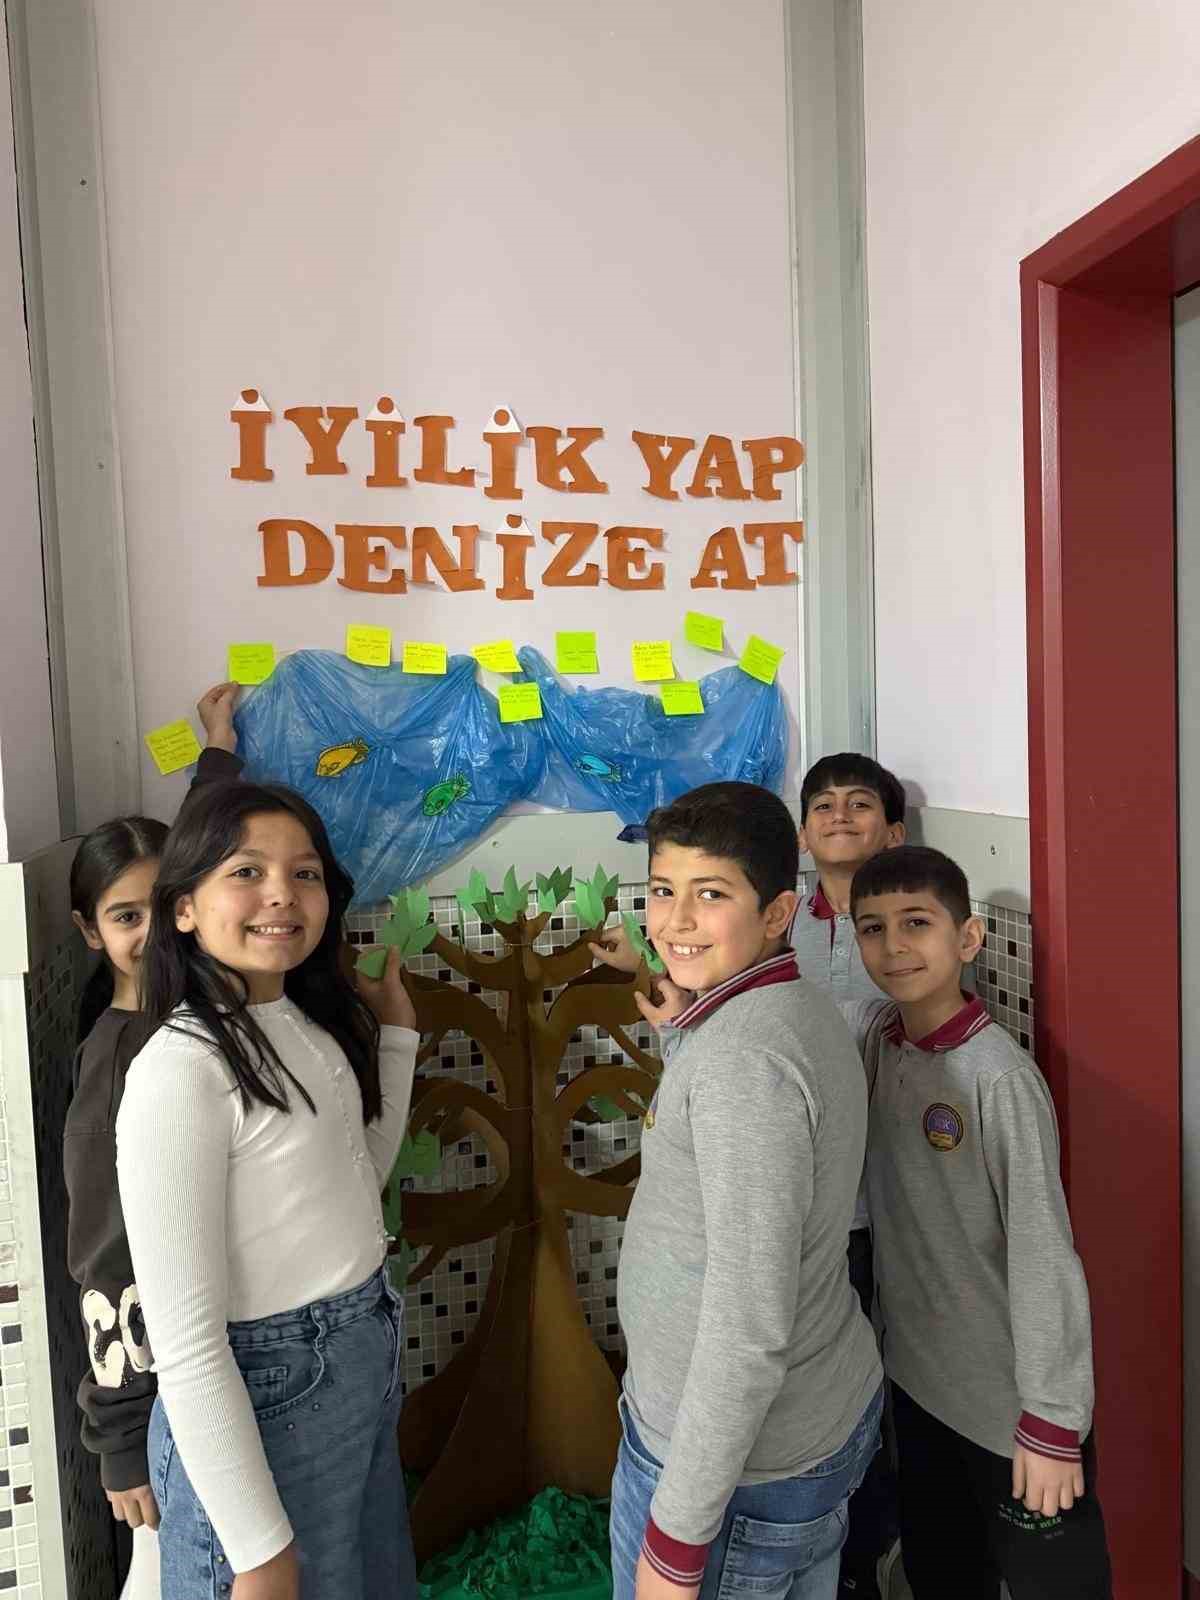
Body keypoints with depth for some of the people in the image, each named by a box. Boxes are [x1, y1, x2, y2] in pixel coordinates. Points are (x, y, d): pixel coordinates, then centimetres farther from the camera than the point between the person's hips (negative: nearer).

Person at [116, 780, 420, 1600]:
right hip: (261, 1397, -8)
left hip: (366, 1365, 8)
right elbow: (184, 1342, -22)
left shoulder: (314, 1022, -1)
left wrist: (394, 1031, 7)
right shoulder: (180, 1072, -24)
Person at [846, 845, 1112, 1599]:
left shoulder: (999, 1077, -24)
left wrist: (1053, 1420, -16)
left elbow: (1044, 1253, -21)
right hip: (918, 1378, 6)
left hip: (1011, 1403, -6)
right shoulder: (874, 1035, -6)